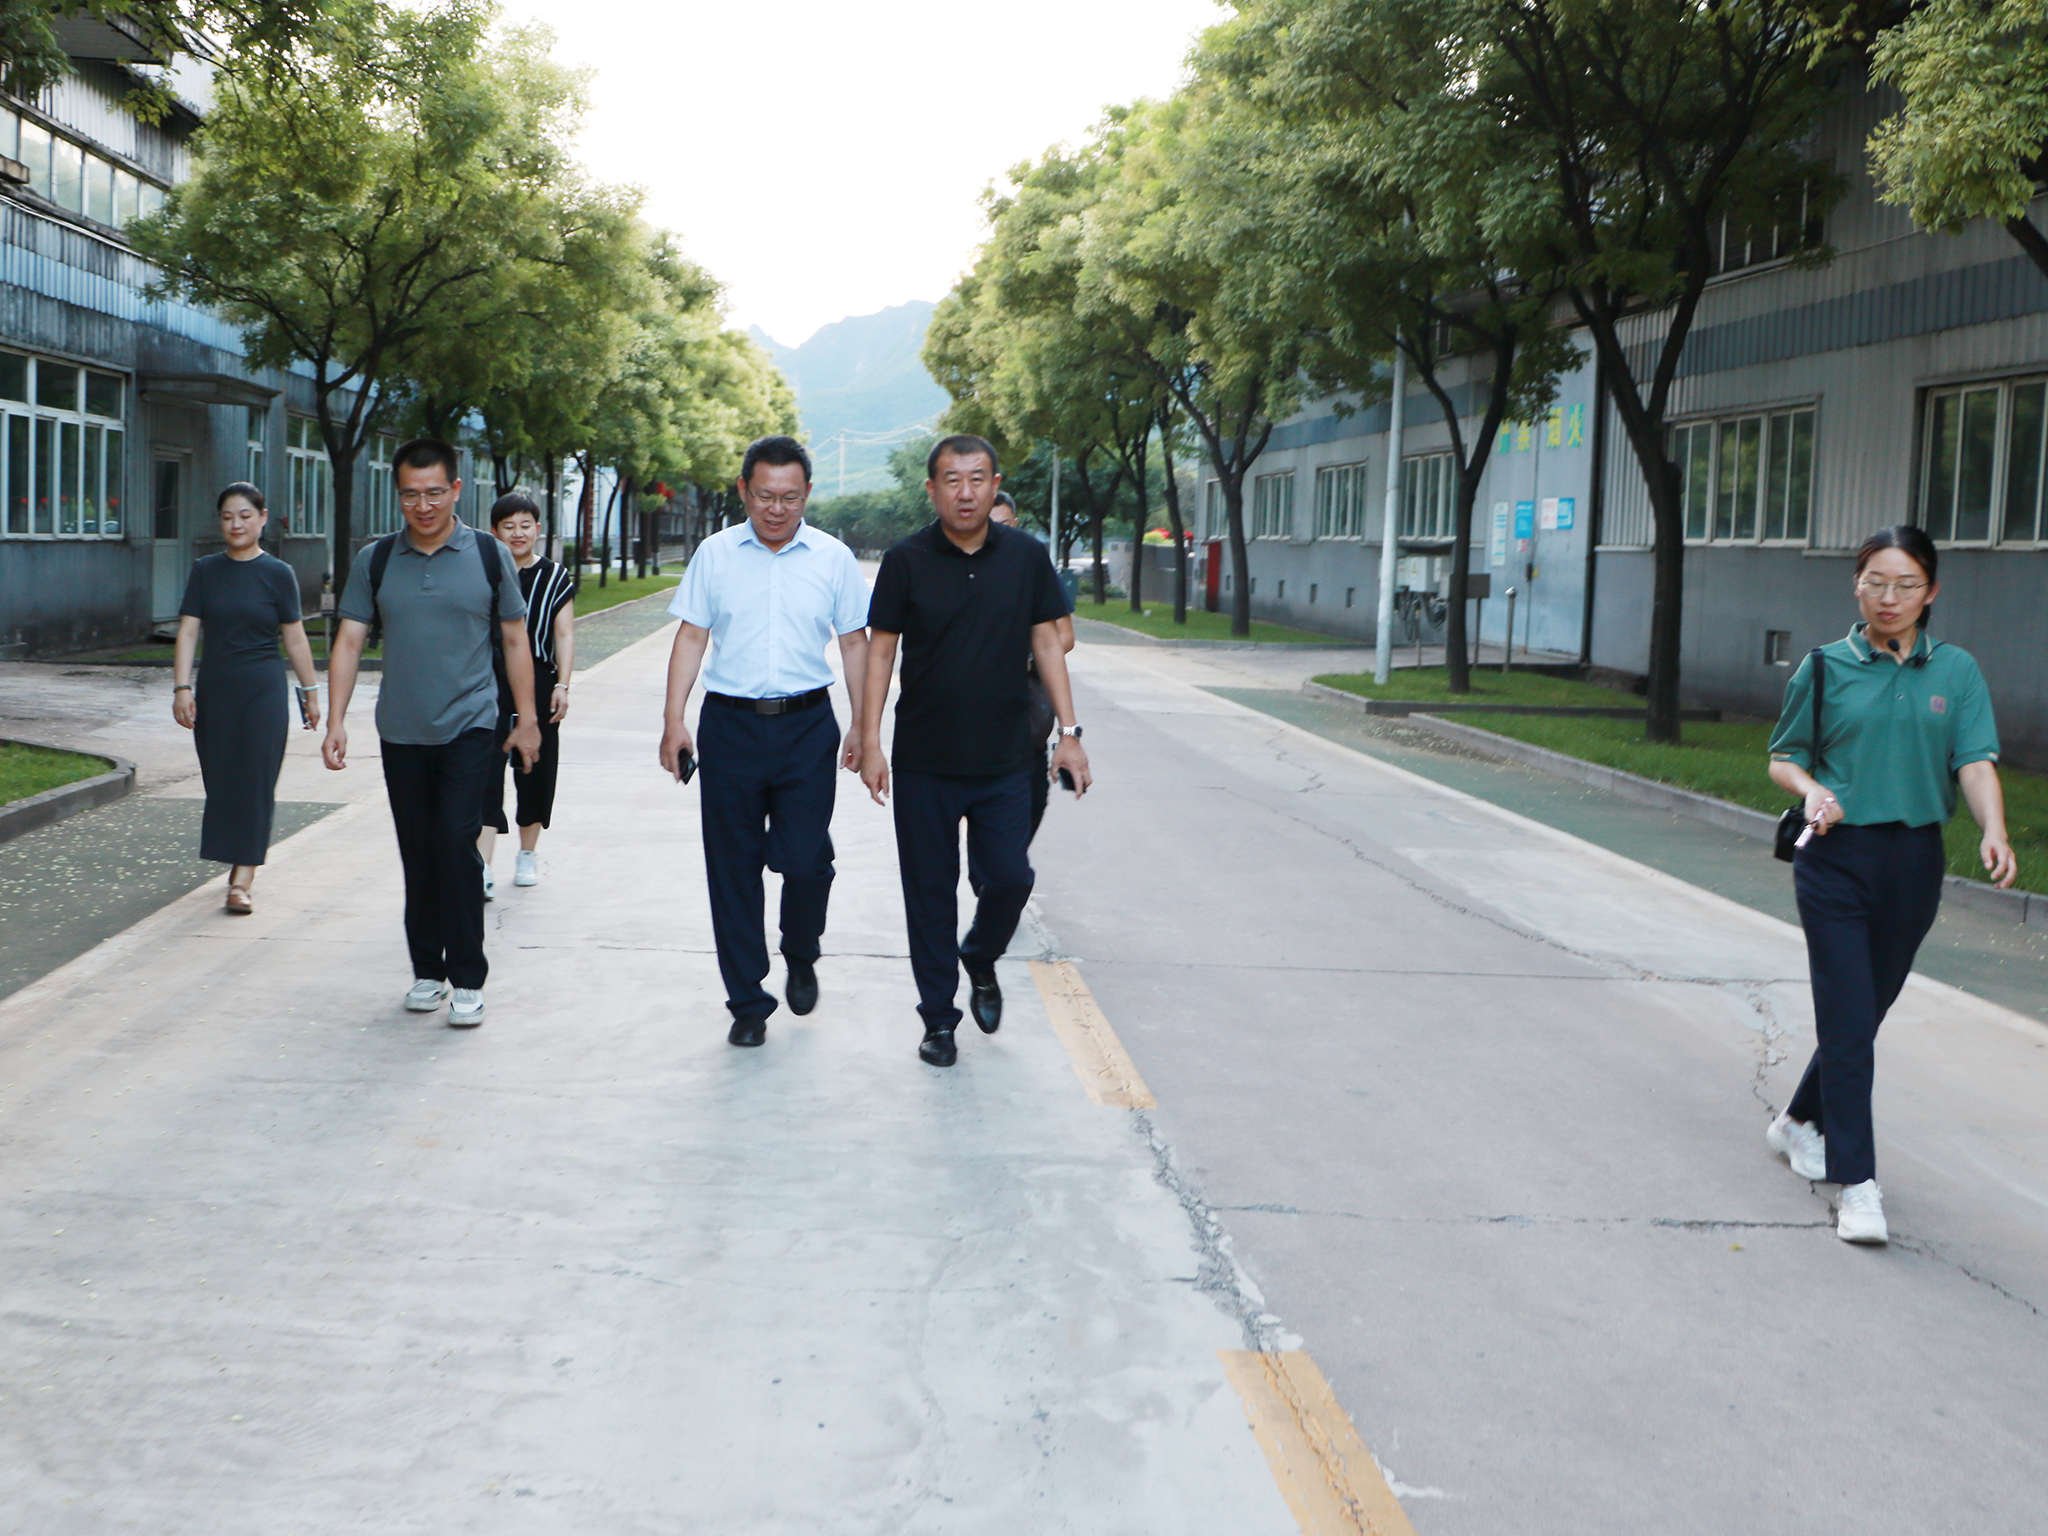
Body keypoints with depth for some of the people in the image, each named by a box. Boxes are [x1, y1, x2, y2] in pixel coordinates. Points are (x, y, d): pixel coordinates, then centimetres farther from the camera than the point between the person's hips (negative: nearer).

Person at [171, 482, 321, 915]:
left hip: (263, 689, -3)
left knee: (256, 779, -6)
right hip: (215, 688, 3)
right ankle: (245, 854, 29)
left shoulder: (278, 574, 0)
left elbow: (295, 639, 4)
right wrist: (181, 687, -9)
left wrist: (311, 692, 6)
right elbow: (187, 632, 1)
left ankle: (242, 881, -7)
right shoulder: (205, 571, 5)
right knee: (220, 780, 7)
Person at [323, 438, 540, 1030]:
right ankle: (427, 970, 22)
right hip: (401, 732, 3)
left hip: (470, 727, -3)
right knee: (418, 854, 9)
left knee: (456, 843, -12)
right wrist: (336, 720, -5)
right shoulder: (375, 561, 5)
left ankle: (467, 980, -4)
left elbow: (514, 640, 6)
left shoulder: (490, 556, 1)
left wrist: (526, 719, 4)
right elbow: (349, 641, 4)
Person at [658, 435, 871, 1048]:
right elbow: (691, 637, 7)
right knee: (733, 869, 4)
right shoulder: (715, 554, 5)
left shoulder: (833, 557, 4)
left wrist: (862, 724, 5)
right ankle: (747, 1003, 15)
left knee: (804, 860, -6)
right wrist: (674, 719, 0)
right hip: (729, 723, 1)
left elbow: (854, 642, 9)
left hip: (807, 724, -1)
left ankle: (800, 959, 26)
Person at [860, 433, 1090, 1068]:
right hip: (924, 761, -1)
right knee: (930, 894, 5)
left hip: (1005, 760, 1)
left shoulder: (1026, 557, 1)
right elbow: (881, 649, 0)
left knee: (1011, 878, -2)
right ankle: (939, 1017, 19)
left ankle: (981, 962, 30)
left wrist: (1069, 731, 2)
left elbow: (1046, 643, 7)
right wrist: (870, 739, -4)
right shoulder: (906, 560, -4)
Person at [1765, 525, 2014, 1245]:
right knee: (1848, 1021, -8)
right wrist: (1814, 792, -13)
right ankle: (1856, 1183, -3)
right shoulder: (1826, 668, 1)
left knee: (1866, 1012, 14)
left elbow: (1976, 760, -7)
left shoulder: (1956, 671, 4)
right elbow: (1783, 757, 9)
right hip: (1836, 861, -2)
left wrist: (1994, 832, -24)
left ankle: (1801, 1122, 38)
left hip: (1914, 865, 2)